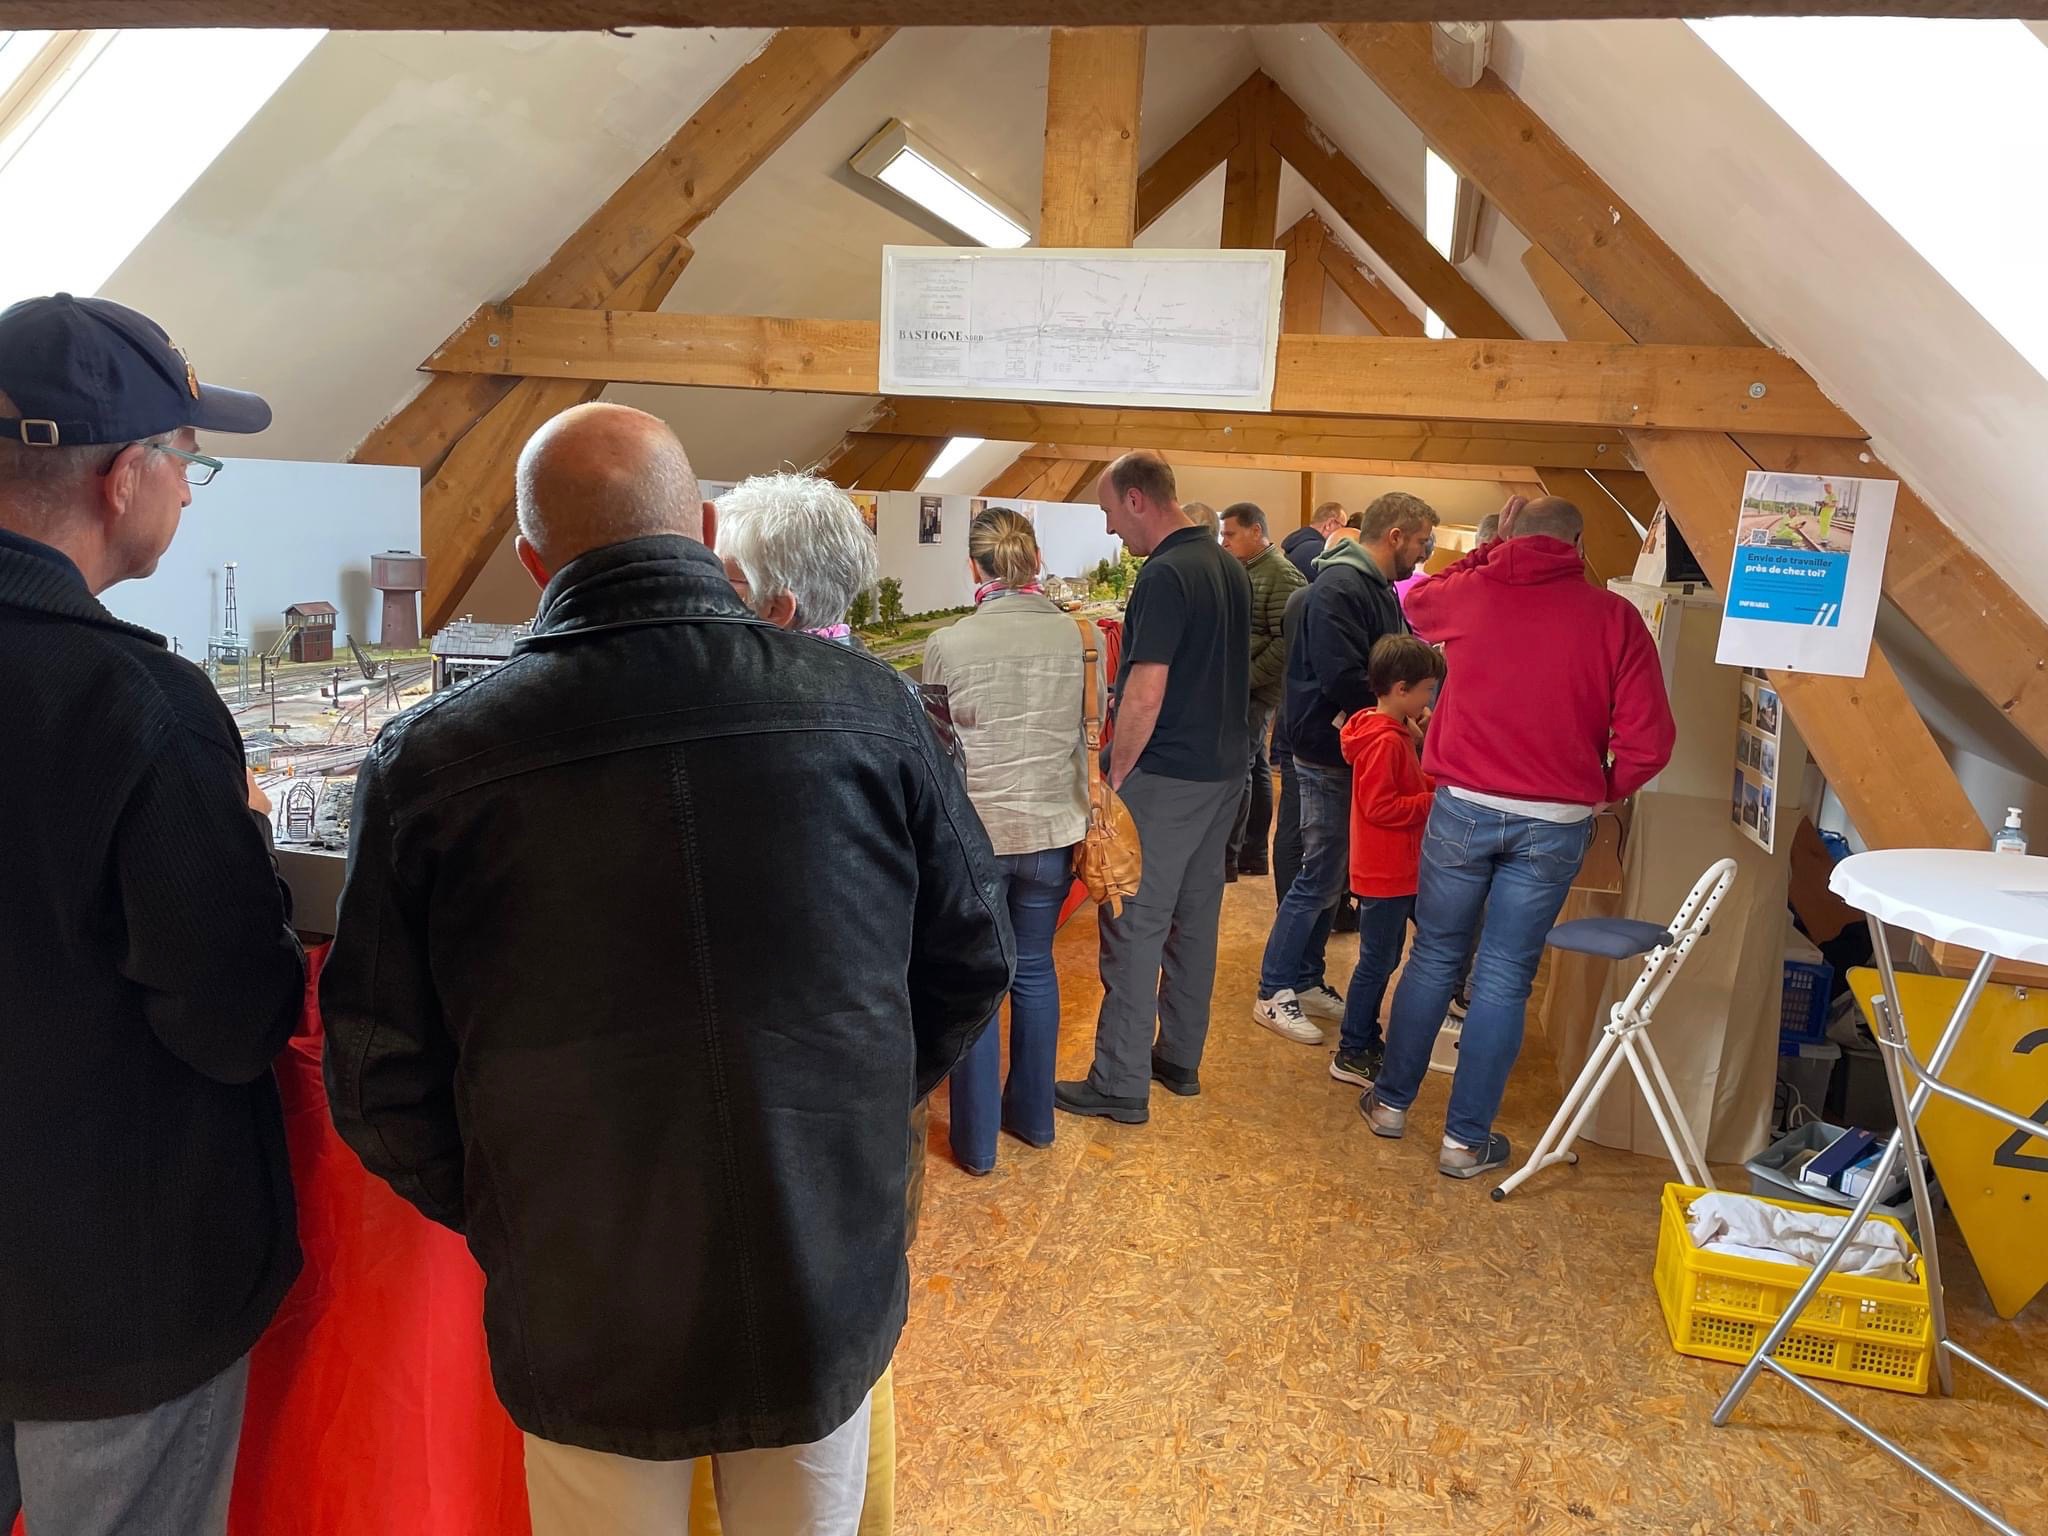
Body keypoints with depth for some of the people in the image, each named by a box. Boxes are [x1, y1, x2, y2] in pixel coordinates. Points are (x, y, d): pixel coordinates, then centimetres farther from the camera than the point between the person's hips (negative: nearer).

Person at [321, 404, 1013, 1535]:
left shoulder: (428, 758, -15)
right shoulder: (867, 704, -12)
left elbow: (379, 1074, -7)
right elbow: (970, 959, -2)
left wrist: (495, 1219, 10)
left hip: (584, 1325, -1)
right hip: (831, 1298, 1)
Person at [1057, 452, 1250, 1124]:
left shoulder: (1165, 576, -18)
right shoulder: (1231, 569, 11)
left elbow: (1145, 695, -23)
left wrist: (1113, 778, -14)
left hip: (1164, 777, -9)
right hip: (1224, 771, 9)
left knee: (1134, 925, -2)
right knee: (1195, 917, 16)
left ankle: (1122, 1083, 5)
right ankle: (1181, 1058, 28)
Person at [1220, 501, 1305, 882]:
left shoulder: (1282, 575, -13)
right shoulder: (1239, 571, 14)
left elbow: (1286, 642, -19)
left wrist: (1245, 679, -18)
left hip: (1255, 690, -9)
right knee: (1255, 765, 14)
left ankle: (1227, 859, -2)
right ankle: (1254, 856, 21)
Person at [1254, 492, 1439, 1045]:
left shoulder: (1379, 589, 14)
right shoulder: (1339, 588, -19)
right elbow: (1343, 679, -27)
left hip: (1356, 755, 10)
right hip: (1329, 755, -10)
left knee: (1330, 876, 15)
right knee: (1320, 879, -3)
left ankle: (1300, 980, 26)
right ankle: (1273, 994, 8)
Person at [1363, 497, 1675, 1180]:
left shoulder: (1470, 593, -2)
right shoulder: (1614, 616, -5)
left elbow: (1419, 603, 23)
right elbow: (1649, 738, -7)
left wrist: (1490, 551, 27)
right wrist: (1602, 789, 10)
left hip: (1464, 809, 1)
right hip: (1555, 823, -1)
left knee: (1434, 957, 16)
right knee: (1505, 979, 7)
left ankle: (1392, 1100, 29)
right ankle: (1466, 1138, 15)